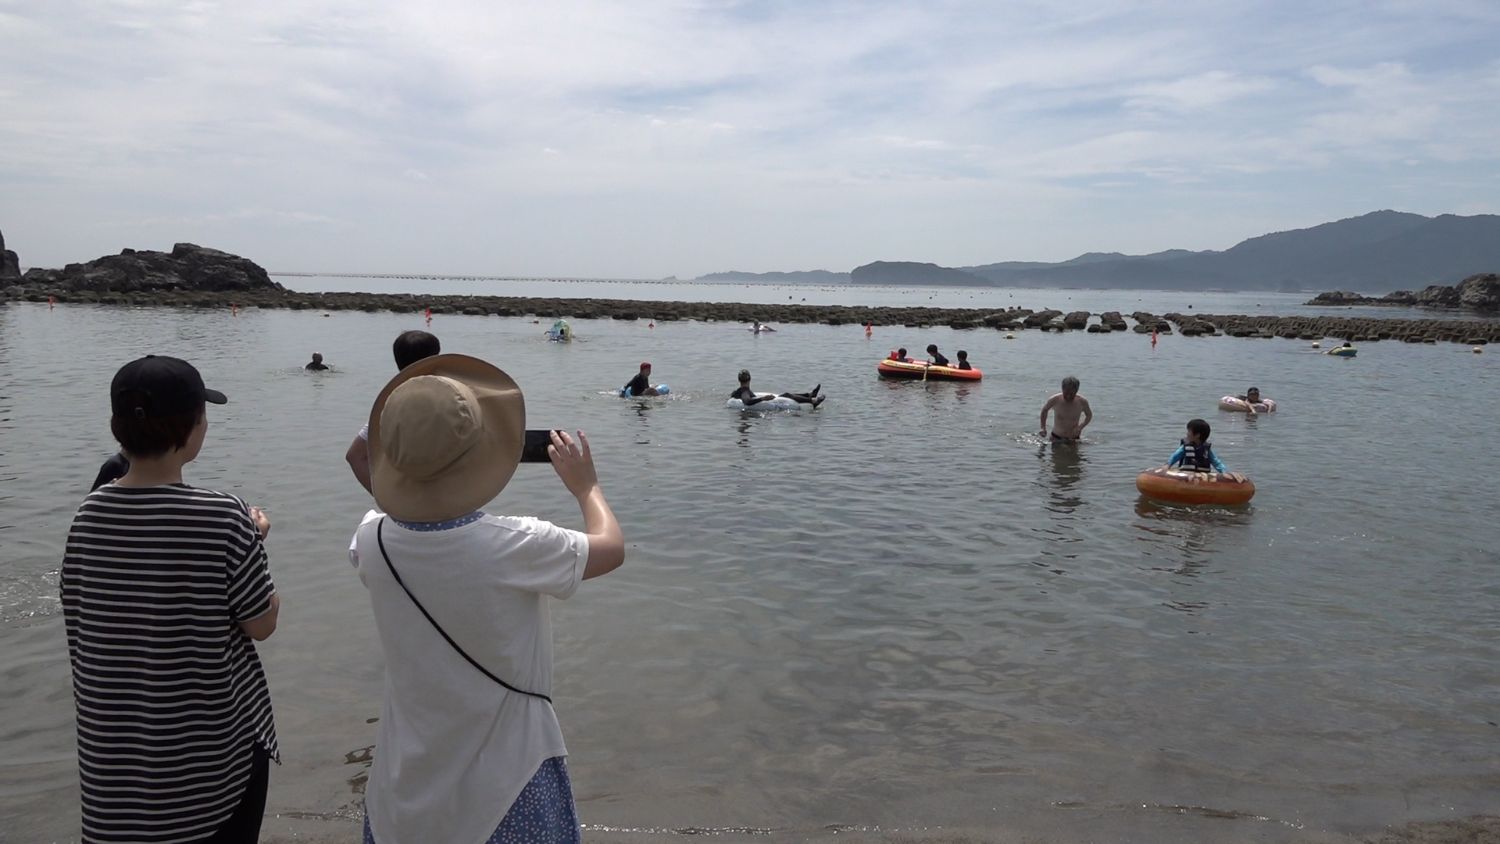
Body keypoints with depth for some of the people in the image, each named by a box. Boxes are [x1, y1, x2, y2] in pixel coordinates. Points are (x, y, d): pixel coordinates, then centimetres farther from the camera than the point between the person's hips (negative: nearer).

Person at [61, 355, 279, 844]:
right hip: (216, 749, -4)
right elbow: (261, 625, -10)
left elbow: (78, 633, 3)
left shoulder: (90, 516, -6)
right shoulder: (223, 518, -20)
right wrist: (255, 542, 1)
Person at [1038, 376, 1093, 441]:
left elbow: (1089, 415, 5)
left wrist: (1081, 427, -11)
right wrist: (1043, 428, 1)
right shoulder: (1054, 400, -17)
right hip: (1056, 438, -1)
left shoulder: (1082, 401, -15)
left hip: (1074, 438, 1)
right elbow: (1044, 410, 4)